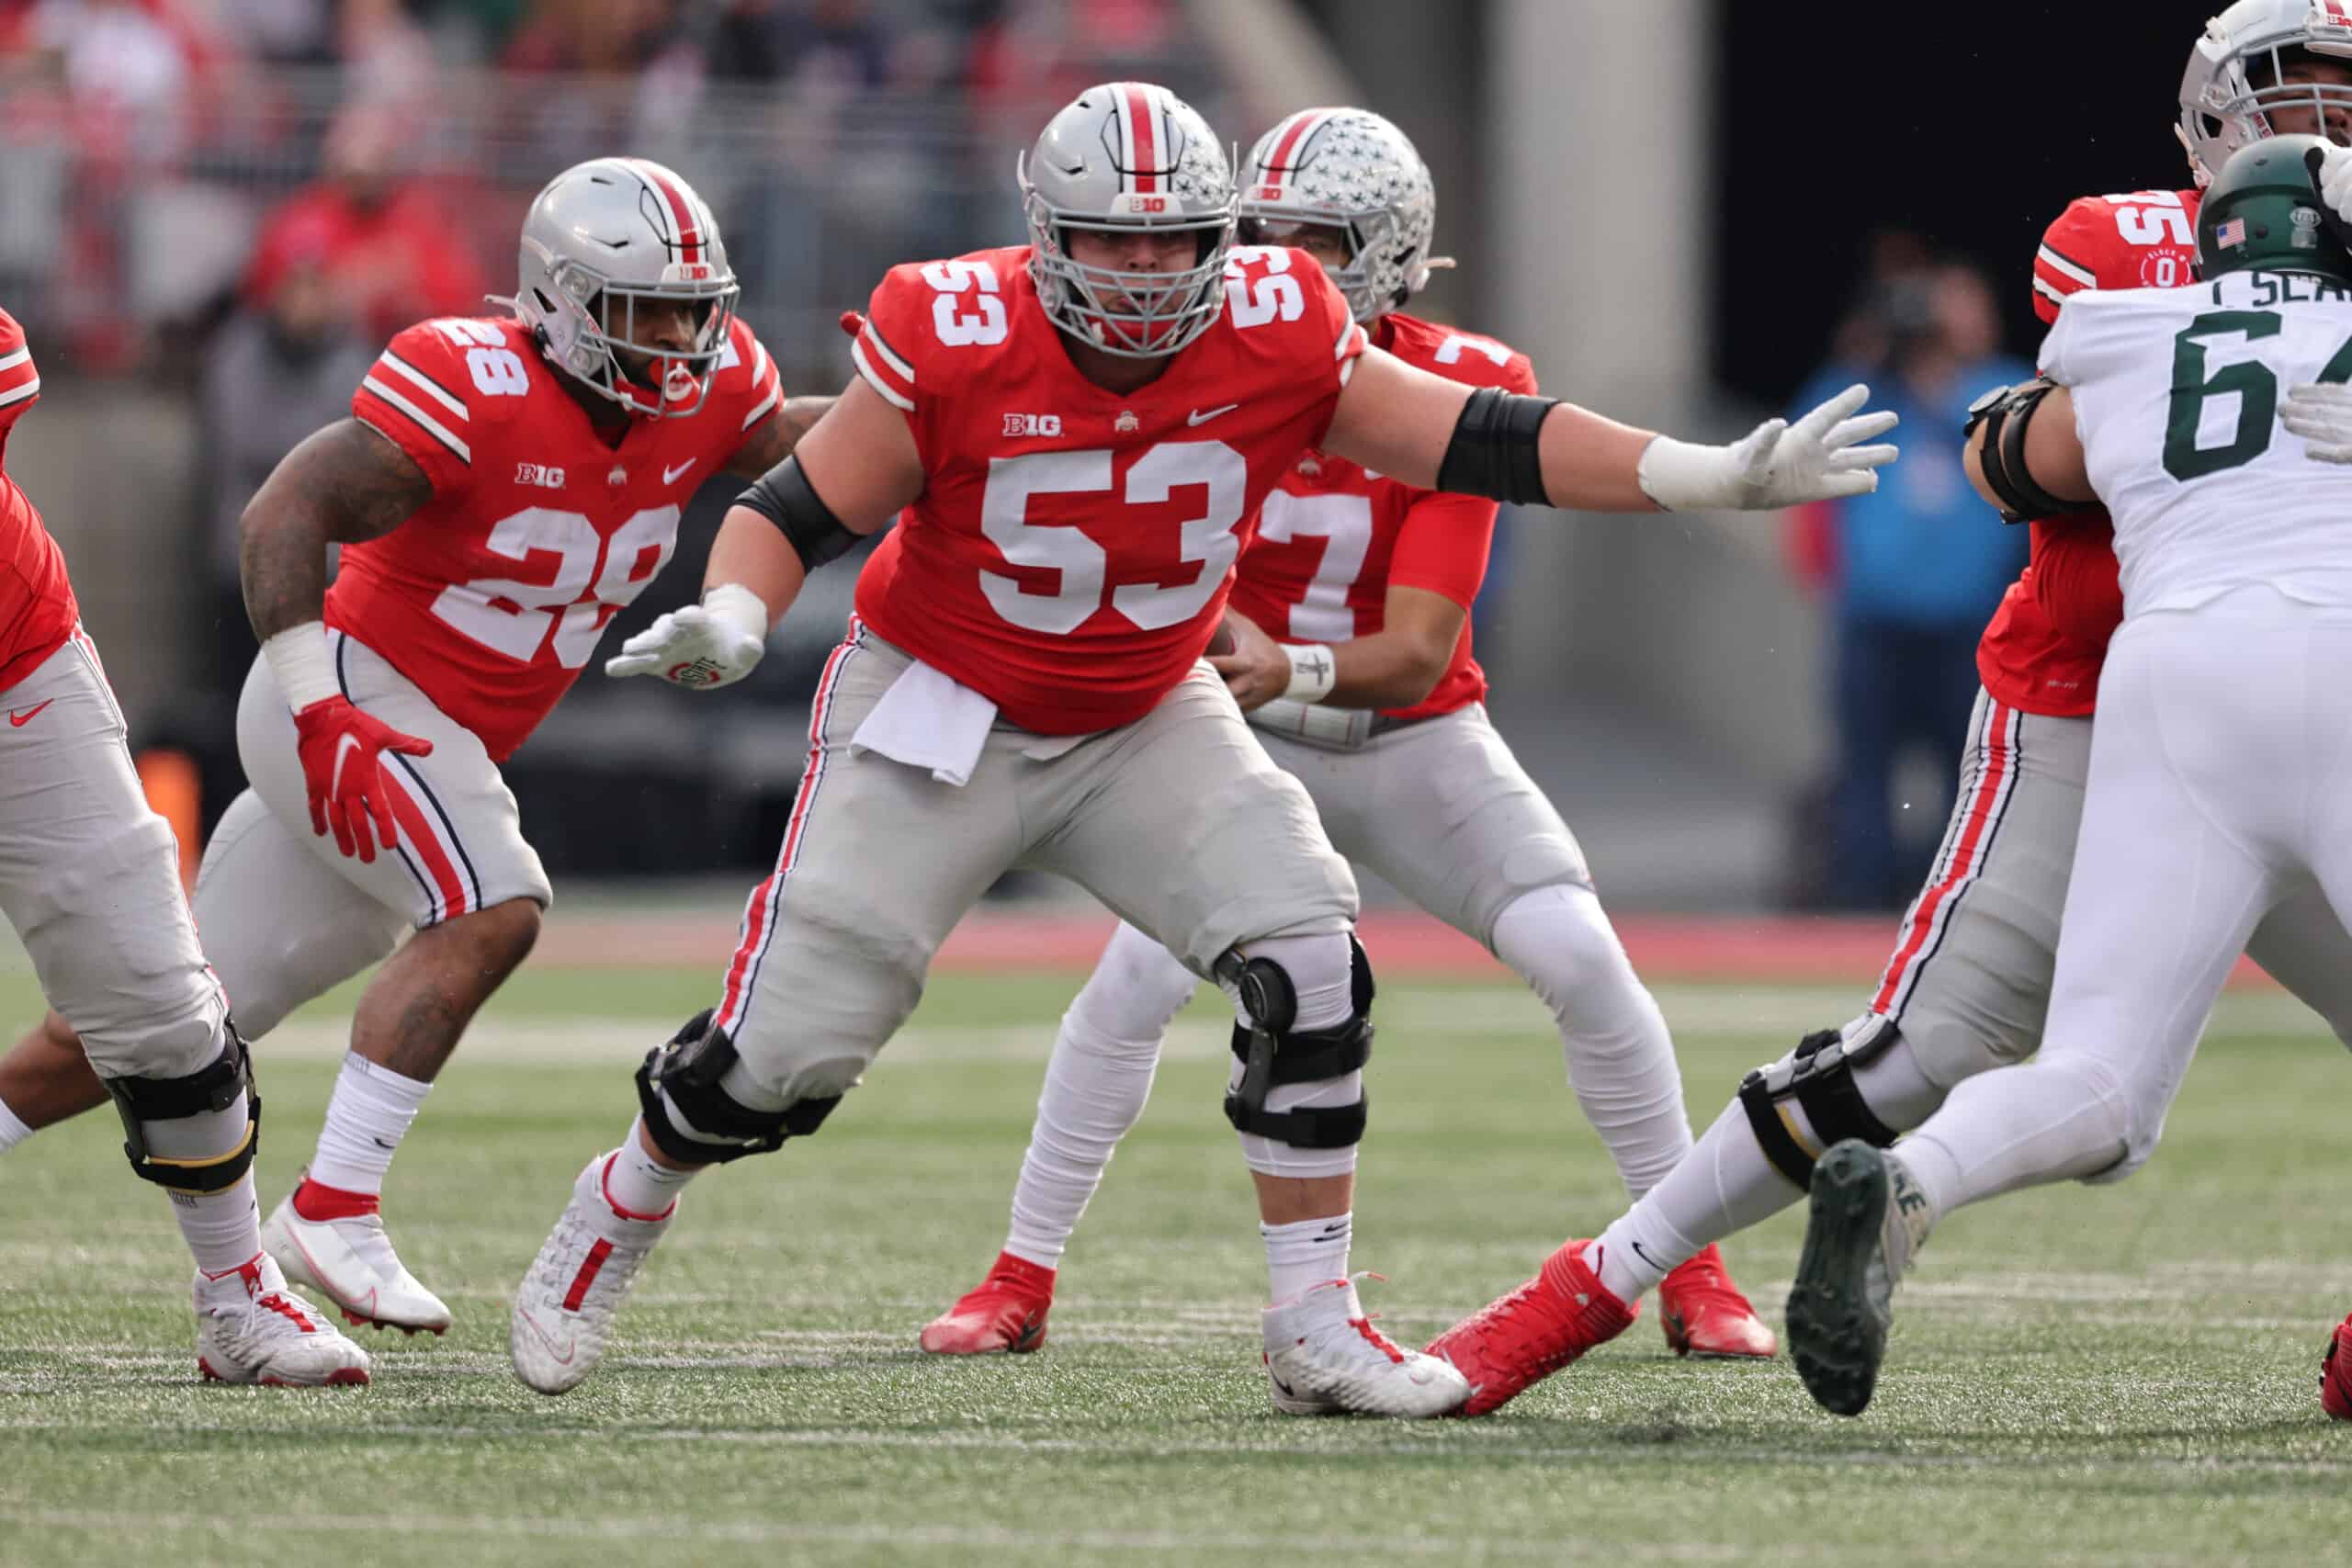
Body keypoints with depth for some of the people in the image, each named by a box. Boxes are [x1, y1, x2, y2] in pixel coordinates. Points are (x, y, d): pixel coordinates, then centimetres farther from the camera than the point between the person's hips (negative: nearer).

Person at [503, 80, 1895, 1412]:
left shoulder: (1274, 340, -17)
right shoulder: (957, 346, -24)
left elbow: (1482, 441, -13)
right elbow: (802, 513, -15)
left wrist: (1725, 478, -20)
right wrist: (731, 621, -36)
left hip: (1145, 724, 3)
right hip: (938, 711, -3)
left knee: (1308, 964, -16)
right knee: (786, 1050, -4)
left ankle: (1317, 1325, -4)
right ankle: (624, 1206, 29)